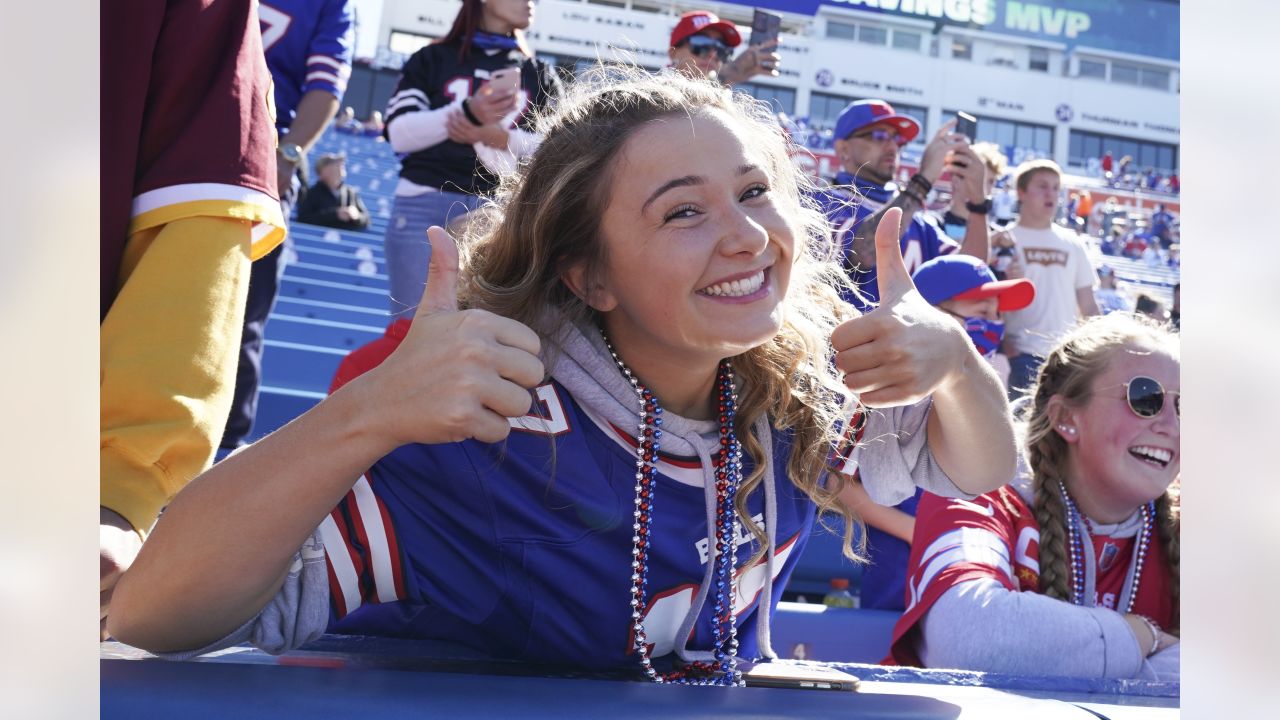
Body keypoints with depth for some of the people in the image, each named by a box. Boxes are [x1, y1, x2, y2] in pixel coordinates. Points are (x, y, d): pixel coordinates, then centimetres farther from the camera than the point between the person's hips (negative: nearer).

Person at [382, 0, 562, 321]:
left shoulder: (541, 75, 19)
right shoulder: (433, 59, 13)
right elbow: (398, 132, 0)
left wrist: (500, 137, -12)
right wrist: (468, 111, -16)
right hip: (424, 207, -1)